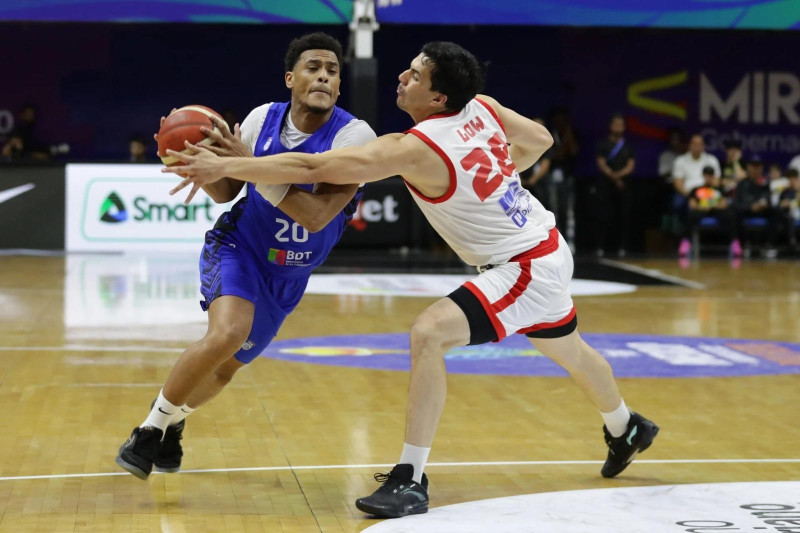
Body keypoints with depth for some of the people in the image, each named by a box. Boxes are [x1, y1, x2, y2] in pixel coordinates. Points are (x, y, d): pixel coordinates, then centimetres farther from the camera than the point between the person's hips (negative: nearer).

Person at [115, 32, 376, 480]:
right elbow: (225, 192, 1)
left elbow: (316, 216, -32)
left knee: (225, 367, 12)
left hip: (288, 275, 1)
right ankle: (150, 429, -9)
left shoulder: (355, 137, -22)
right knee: (227, 334, -30)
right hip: (239, 247, -1)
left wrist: (251, 163, -36)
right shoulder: (263, 120, -12)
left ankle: (174, 421, 46)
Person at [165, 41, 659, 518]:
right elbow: (540, 140, 12)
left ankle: (411, 480, -17)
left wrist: (224, 166, -28)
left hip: (526, 269, -10)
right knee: (568, 349, 32)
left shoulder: (415, 148, -26)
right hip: (547, 247, 10)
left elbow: (312, 167, -29)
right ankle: (627, 429, 60)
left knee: (428, 334, -21)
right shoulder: (482, 107, -5)